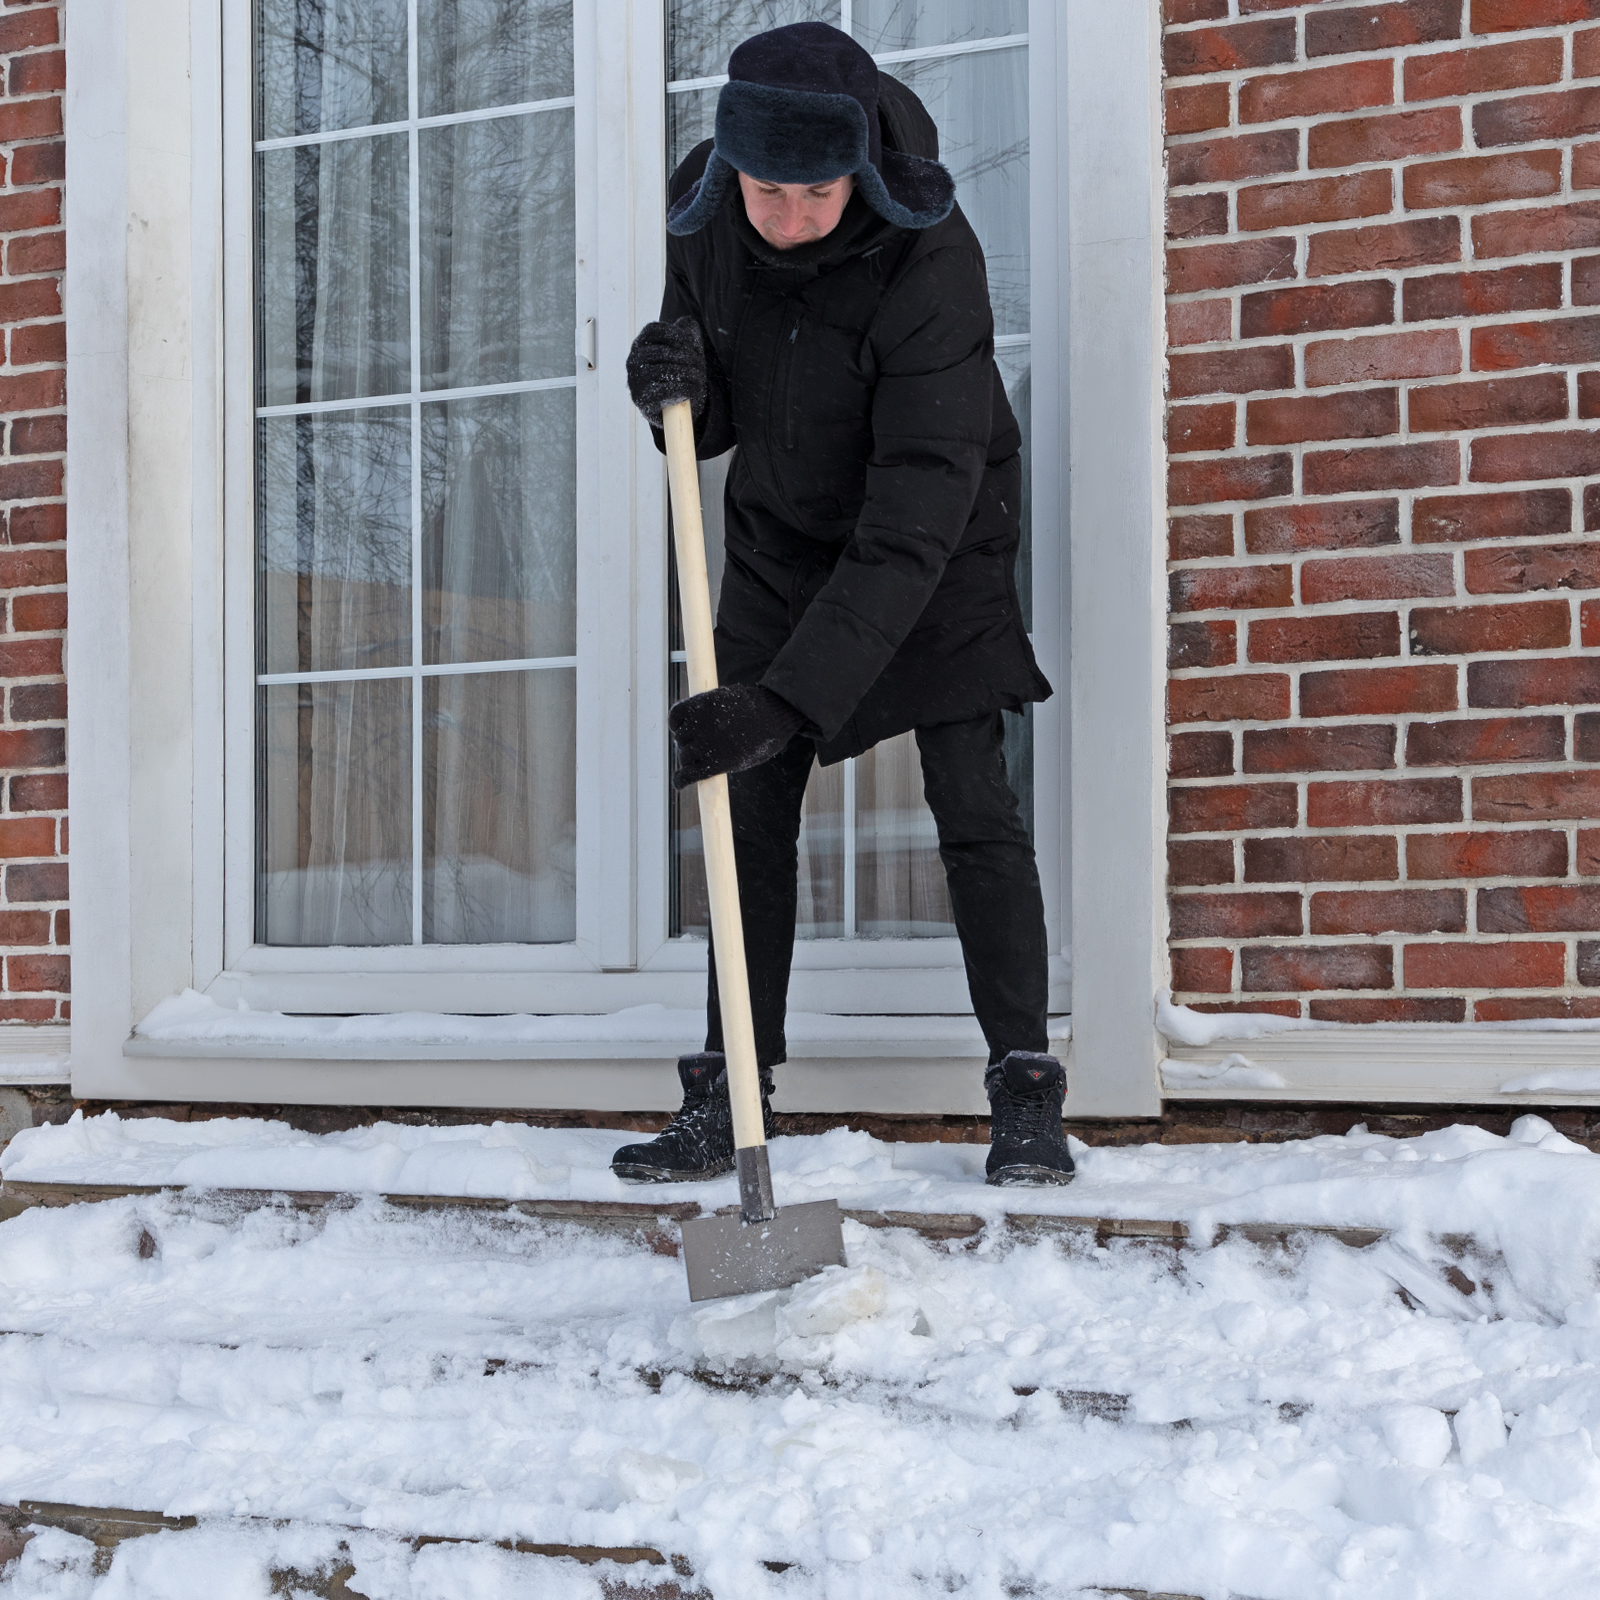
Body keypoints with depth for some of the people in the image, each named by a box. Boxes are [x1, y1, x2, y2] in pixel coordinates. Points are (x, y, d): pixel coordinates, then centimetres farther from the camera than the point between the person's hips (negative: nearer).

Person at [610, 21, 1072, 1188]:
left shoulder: (930, 258, -33)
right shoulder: (705, 213, -16)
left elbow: (914, 520, -37)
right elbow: (716, 424, -2)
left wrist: (790, 696, -43)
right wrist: (676, 389, -28)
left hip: (938, 550, -4)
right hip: (782, 536, 5)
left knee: (972, 802, -9)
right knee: (750, 809, 1)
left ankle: (1027, 1090, 1)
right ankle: (728, 1098, 7)